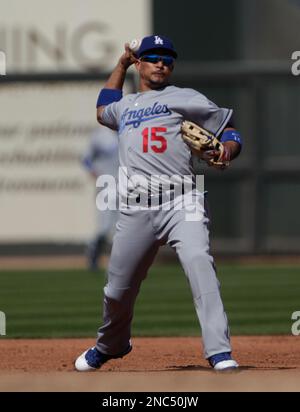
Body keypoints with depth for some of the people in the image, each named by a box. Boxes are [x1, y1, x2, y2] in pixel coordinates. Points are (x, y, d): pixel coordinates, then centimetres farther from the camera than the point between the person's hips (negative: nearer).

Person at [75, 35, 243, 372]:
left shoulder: (183, 98, 11)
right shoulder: (124, 107, 26)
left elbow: (230, 131, 9)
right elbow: (103, 110, 50)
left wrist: (225, 150, -14)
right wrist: (121, 65, 43)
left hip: (181, 201, -4)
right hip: (137, 210, 4)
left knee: (198, 262, -28)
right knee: (117, 290, 6)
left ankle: (219, 352, -31)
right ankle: (109, 346, 35)